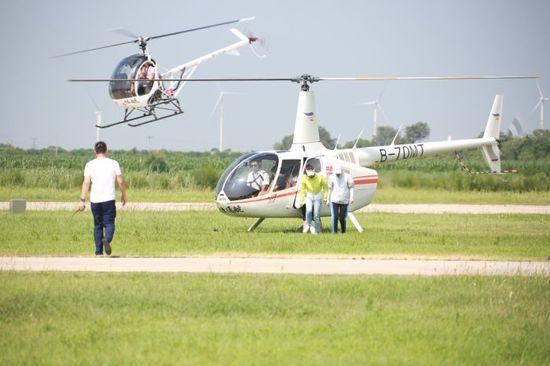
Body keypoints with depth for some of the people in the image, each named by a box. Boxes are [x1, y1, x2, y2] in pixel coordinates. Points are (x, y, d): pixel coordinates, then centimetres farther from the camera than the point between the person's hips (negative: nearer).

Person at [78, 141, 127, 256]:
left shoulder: (90, 164, 2)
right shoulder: (113, 163, 2)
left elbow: (86, 183, -5)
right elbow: (120, 182, 1)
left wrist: (82, 200, -5)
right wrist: (124, 195, 17)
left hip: (95, 200, 1)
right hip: (109, 199, -1)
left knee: (97, 225, 13)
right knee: (109, 223, 2)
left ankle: (98, 251, 12)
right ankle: (107, 240, -29)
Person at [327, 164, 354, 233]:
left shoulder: (347, 177, -2)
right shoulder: (332, 177, 4)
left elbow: (351, 188, 2)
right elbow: (330, 189, 13)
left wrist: (351, 197, -9)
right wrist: (328, 199, 14)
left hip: (344, 201, -1)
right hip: (334, 200, 1)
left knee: (342, 218, 2)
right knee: (334, 217, -8)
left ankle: (343, 232, 18)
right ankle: (334, 232, -4)